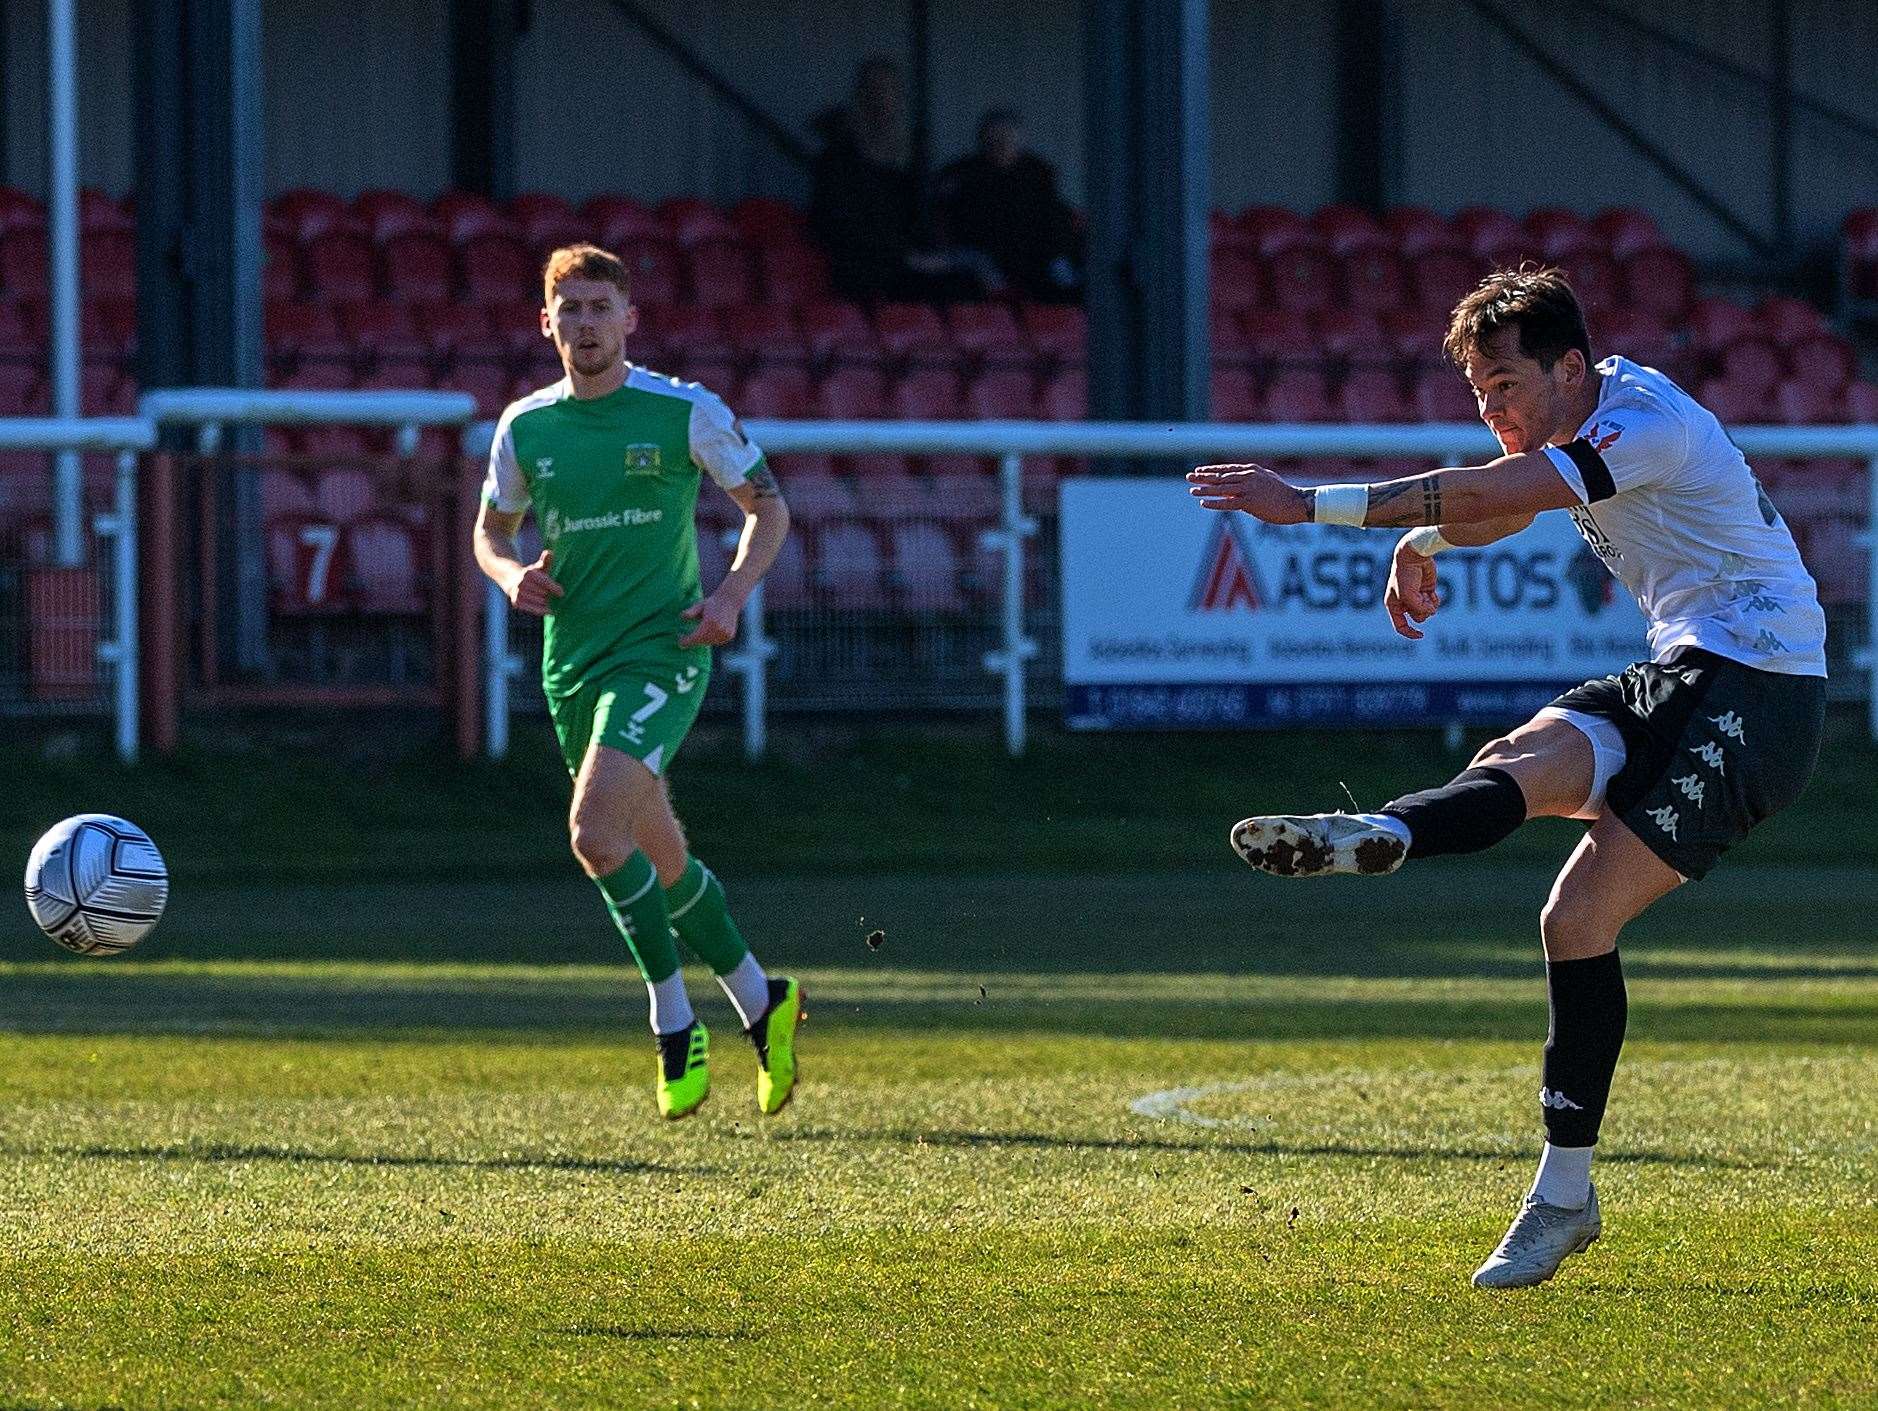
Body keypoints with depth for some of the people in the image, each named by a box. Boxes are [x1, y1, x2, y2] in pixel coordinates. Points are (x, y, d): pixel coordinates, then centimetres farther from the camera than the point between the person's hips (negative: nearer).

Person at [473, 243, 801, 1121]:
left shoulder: (687, 413, -4)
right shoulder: (525, 427, 7)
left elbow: (767, 506, 5)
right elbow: (491, 530, 20)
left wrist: (732, 595, -10)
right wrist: (511, 574, -3)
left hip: (660, 651, -5)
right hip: (571, 663, 5)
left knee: (595, 830, -23)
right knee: (660, 858, 11)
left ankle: (674, 1025, -10)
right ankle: (760, 1002, 30)